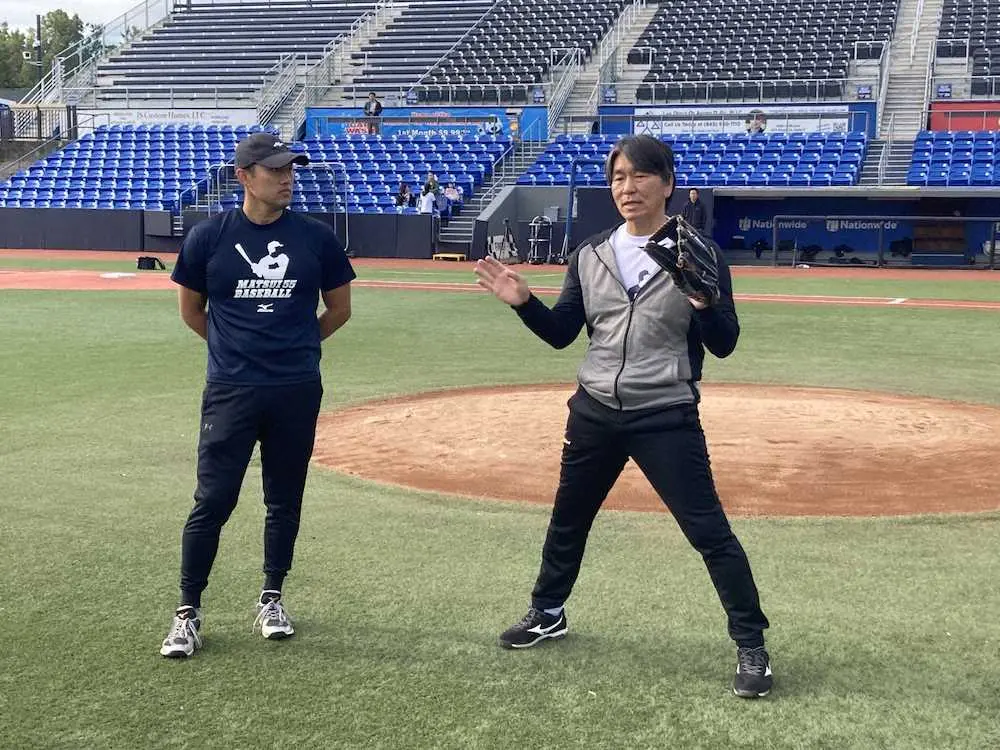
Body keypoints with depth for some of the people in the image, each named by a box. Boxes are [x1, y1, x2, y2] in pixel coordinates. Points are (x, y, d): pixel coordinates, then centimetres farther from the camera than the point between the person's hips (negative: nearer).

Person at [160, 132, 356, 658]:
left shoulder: (315, 238, 2)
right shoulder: (209, 236, -1)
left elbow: (339, 308, 13)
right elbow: (191, 309, 12)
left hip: (297, 392, 2)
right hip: (230, 391, -2)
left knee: (285, 501, 11)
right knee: (213, 501, -2)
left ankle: (271, 598, 27)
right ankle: (187, 611, 11)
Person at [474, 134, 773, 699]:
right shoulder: (591, 255, 5)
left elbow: (724, 344, -10)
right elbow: (560, 333, 9)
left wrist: (702, 302, -29)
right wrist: (523, 302, -8)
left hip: (667, 418, -5)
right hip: (594, 413, 5)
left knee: (709, 532, -6)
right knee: (568, 520, 19)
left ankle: (752, 646, 6)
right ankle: (548, 614, 42)